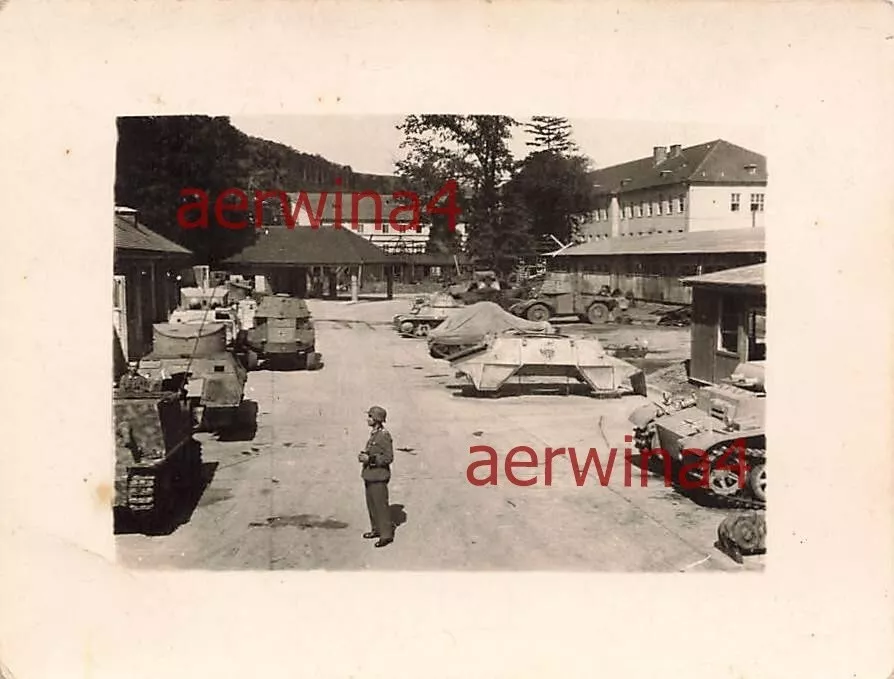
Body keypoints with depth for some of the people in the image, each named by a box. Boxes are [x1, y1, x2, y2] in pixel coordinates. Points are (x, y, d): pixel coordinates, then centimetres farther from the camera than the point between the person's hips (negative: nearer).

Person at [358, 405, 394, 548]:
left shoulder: (384, 435, -18)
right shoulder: (374, 433, 9)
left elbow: (388, 457, -18)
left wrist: (370, 459, -22)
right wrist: (364, 455, 5)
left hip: (378, 477, -9)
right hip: (370, 475, 9)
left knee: (381, 505, -2)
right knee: (371, 504, 17)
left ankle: (386, 535, 6)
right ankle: (376, 529, 30)